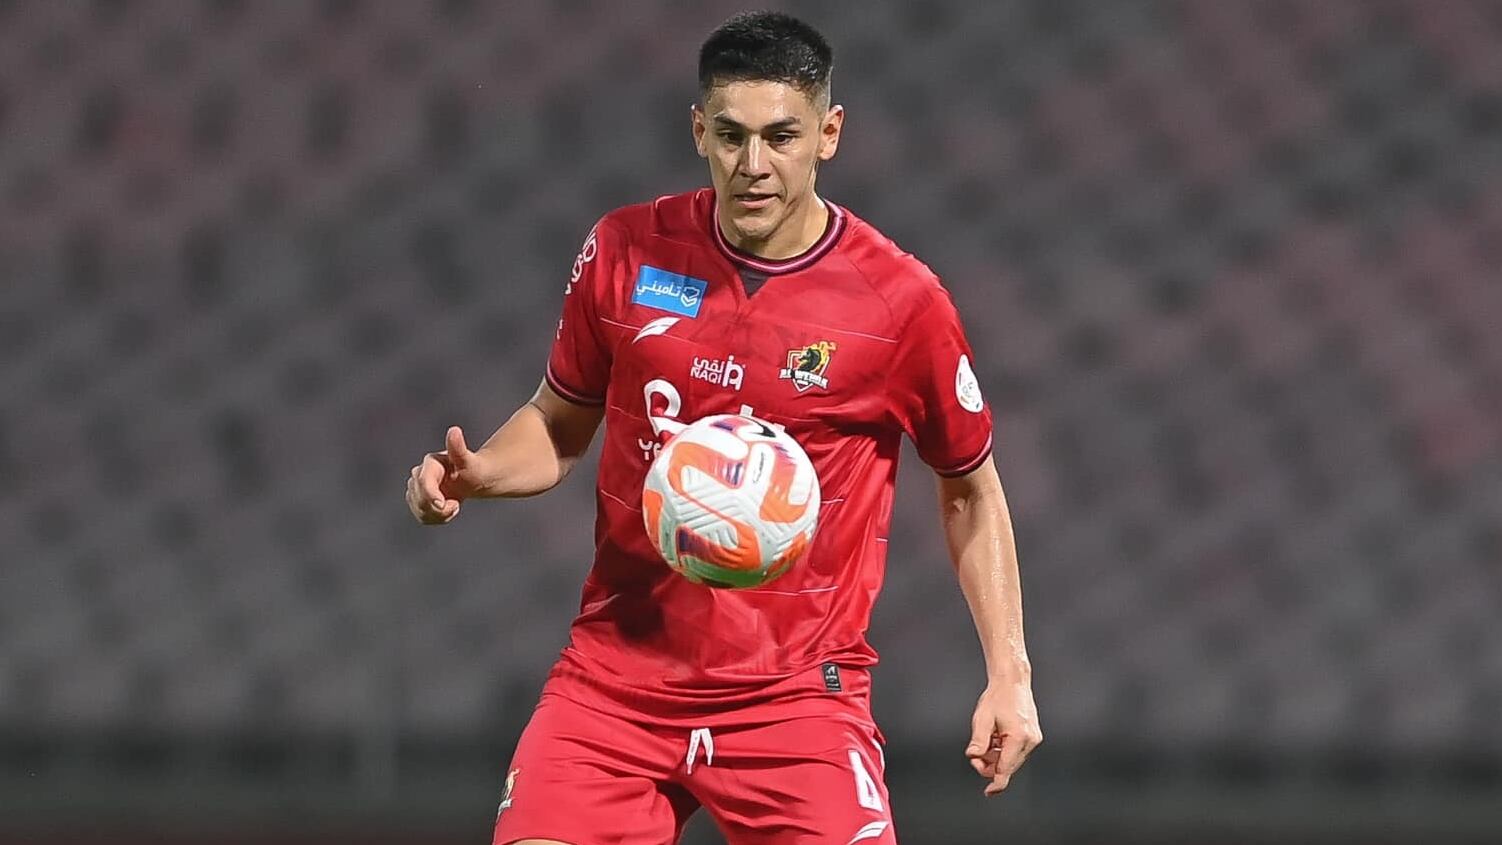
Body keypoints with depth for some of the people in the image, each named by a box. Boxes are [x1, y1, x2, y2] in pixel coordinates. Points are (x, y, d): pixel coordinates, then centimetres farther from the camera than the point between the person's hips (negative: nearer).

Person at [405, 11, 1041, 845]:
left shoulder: (900, 299, -6)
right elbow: (558, 425, 15)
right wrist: (473, 473, -6)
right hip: (617, 675, 2)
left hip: (798, 696, -2)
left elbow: (971, 491, 8)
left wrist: (1008, 672, 1)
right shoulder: (625, 252, 0)